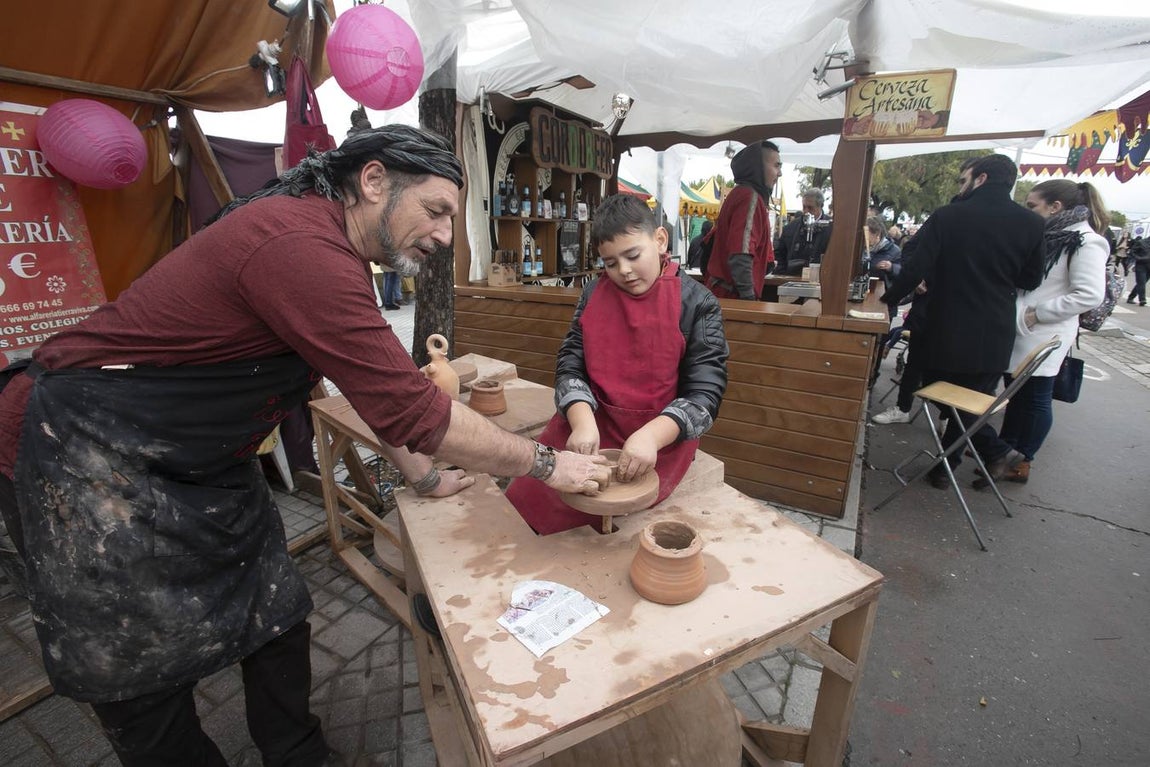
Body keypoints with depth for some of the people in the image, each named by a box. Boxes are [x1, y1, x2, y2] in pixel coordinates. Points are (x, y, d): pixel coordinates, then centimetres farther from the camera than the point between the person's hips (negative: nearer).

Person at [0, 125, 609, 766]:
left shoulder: (334, 248, 4)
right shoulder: (301, 246, -29)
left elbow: (381, 383, 9)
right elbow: (412, 410, -30)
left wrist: (423, 475, 9)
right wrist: (546, 463, -19)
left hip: (204, 465, 9)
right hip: (96, 462, -8)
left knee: (280, 623, 11)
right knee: (148, 682, 7)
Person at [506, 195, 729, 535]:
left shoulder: (696, 304, -6)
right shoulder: (594, 294, 5)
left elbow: (705, 392, -11)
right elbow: (570, 364, -1)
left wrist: (652, 435, -28)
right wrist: (582, 420, -20)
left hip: (662, 436, -3)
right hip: (591, 423, 4)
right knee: (526, 497, -7)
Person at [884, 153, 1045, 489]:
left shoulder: (947, 216, -11)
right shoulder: (1031, 223, -1)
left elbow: (916, 269, -14)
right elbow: (1031, 279, 7)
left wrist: (889, 298, 0)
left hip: (948, 331, -3)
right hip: (996, 336, 3)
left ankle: (995, 450, 14)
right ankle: (945, 465, 19)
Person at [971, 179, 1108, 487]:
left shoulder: (1085, 242, -13)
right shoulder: (1047, 235, 12)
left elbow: (1089, 296, -19)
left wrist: (1035, 315, -18)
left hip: (1043, 337, -8)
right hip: (1019, 333, 8)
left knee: (1035, 400, 4)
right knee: (1015, 393, 17)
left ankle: (1022, 464, 16)